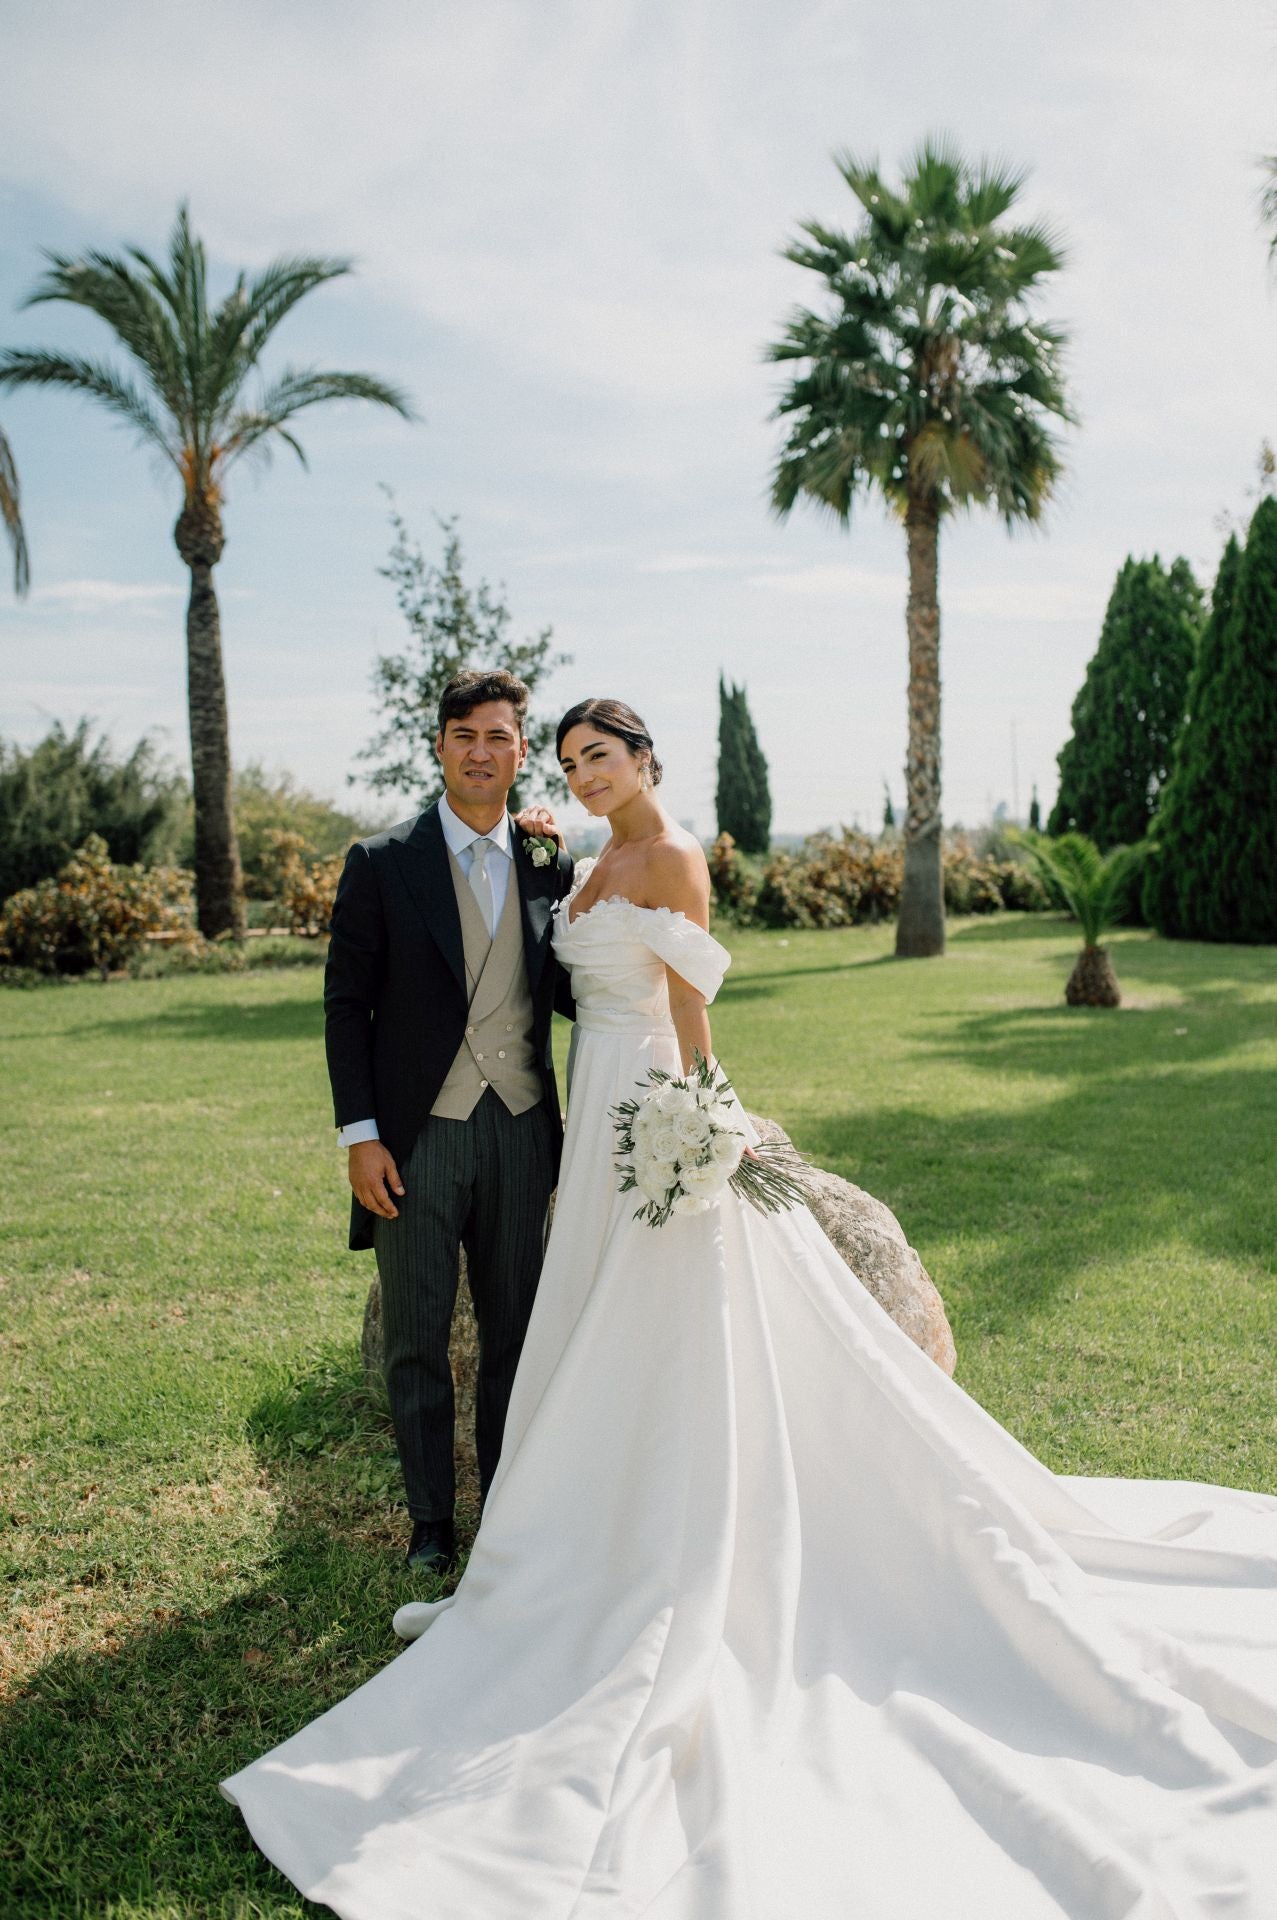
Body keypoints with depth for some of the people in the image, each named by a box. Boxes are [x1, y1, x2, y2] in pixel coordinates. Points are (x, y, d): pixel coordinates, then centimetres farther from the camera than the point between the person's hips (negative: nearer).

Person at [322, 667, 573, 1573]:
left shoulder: (550, 862, 5)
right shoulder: (381, 863, -3)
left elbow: (572, 992, 5)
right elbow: (347, 1003, -3)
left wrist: (558, 857, -4)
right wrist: (359, 1134, -10)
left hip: (520, 1131, 3)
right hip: (417, 1136, -2)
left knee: (515, 1329, 14)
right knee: (417, 1338, 9)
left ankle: (506, 1501, 32)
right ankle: (431, 1516, 27)